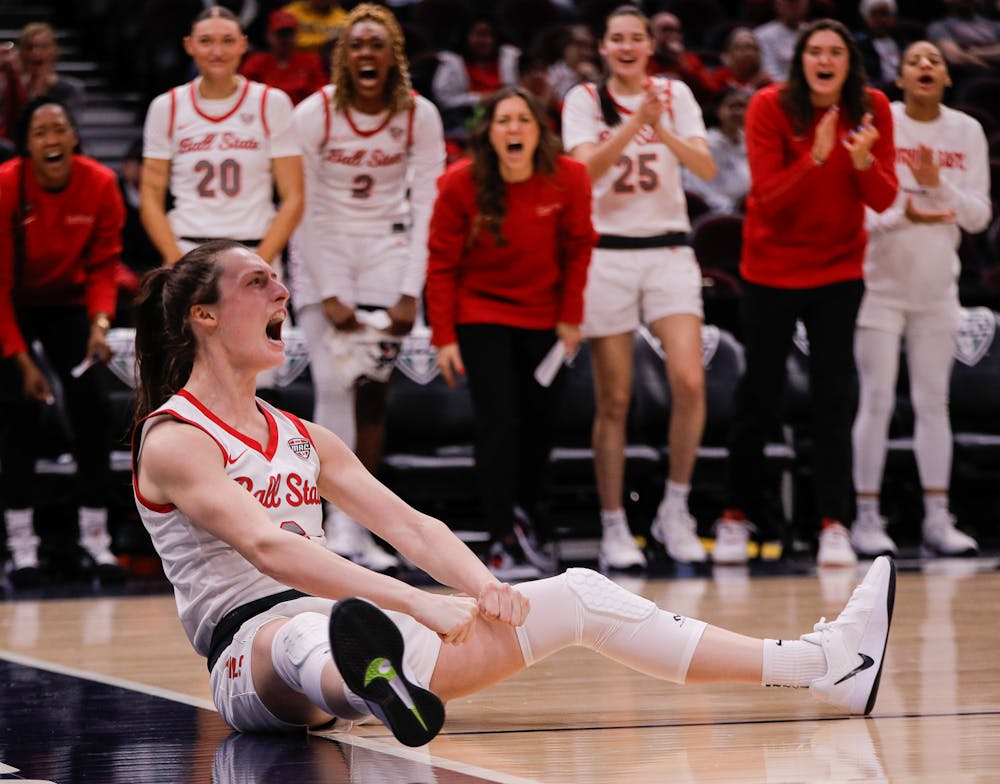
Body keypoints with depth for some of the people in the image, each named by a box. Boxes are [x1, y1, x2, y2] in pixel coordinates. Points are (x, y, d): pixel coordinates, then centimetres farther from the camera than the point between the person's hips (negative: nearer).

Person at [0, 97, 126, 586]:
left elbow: (103, 265, -7)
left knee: (93, 407, -7)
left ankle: (95, 538, 2)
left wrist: (100, 322, -24)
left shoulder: (100, 184, -17)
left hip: (67, 303, 3)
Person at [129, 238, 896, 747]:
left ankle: (819, 663, -2)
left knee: (575, 595, 1)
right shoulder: (173, 440, -6)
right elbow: (267, 548, -22)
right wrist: (420, 604, -32)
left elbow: (408, 524, 11)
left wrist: (483, 588, -11)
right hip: (254, 651, -8)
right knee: (308, 632, -46)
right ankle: (374, 683, -86)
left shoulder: (301, 438, 21)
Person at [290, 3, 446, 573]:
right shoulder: (314, 113, -11)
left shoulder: (419, 115, -6)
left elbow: (426, 207, -4)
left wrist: (410, 293, -10)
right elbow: (306, 209, -8)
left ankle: (360, 525, 3)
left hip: (388, 252, 1)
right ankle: (339, 521, -8)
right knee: (333, 384, -12)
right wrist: (329, 295, -13)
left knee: (374, 389, -3)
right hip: (323, 252, -1)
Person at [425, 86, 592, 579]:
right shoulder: (460, 184, -18)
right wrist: (443, 336, -10)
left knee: (540, 426, 8)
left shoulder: (568, 179, -14)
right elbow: (442, 263, -9)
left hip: (543, 316, 3)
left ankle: (526, 517, 32)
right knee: (498, 425, -11)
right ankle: (503, 542, -7)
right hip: (480, 313, -3)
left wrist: (571, 317, 2)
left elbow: (577, 250, 0)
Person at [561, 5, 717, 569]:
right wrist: (636, 121, -25)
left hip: (669, 251, 1)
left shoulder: (676, 94, 7)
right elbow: (588, 166, -14)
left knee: (690, 380, -16)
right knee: (615, 401, 0)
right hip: (606, 252, -1)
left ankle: (676, 510, 0)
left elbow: (708, 168, -3)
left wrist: (663, 131, -19)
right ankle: (614, 527, 8)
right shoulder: (585, 100, 2)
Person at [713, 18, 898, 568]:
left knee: (834, 400, -4)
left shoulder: (871, 110, -8)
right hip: (771, 270, -1)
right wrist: (816, 156, -35)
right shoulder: (770, 107, -14)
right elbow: (768, 196, -20)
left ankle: (834, 526, 0)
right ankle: (736, 517, 20)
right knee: (758, 399, 6)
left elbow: (883, 200, -10)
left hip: (838, 271, 1)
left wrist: (864, 161, -30)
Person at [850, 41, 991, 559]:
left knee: (933, 401, 6)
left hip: (937, 287, 3)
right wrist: (901, 216, -27)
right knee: (878, 400, -5)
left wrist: (938, 186, -17)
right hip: (880, 281, -3)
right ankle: (866, 519, 0)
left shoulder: (967, 132, 3)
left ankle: (937, 520, 9)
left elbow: (978, 217, 1)